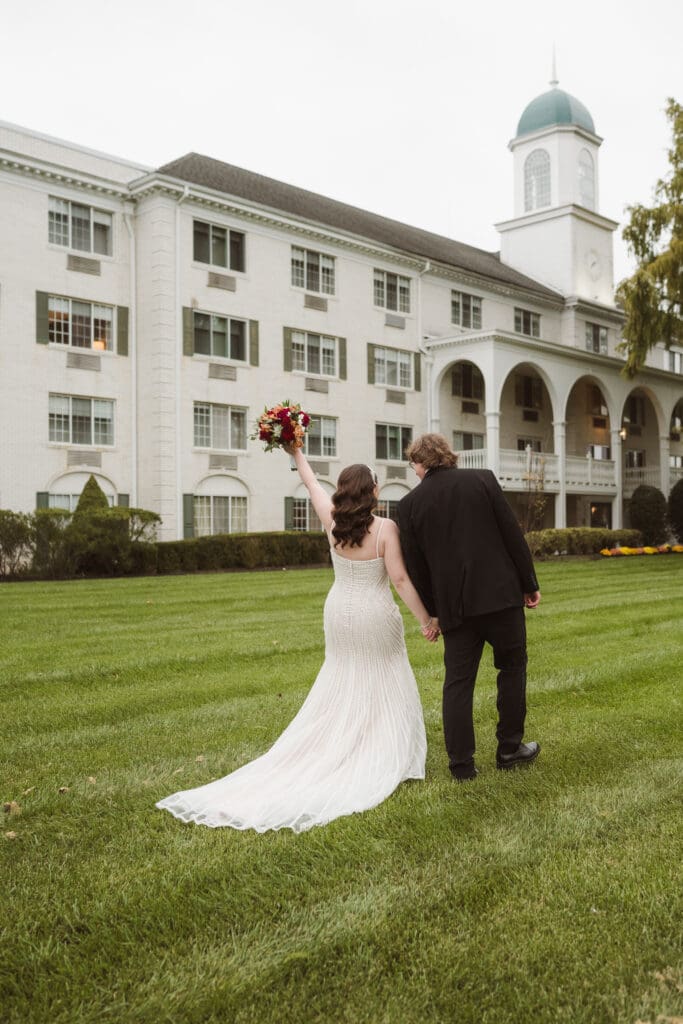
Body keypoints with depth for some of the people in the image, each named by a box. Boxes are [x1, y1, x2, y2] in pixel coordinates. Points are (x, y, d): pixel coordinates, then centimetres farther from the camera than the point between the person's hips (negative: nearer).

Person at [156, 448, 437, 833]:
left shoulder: (333, 522, -4)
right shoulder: (385, 527, -17)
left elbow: (314, 486, 12)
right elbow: (400, 578, -18)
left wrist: (297, 454, 27)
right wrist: (426, 618, -10)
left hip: (340, 613, 5)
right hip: (376, 617, -4)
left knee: (339, 687, 17)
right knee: (383, 689, 9)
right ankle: (384, 760, 15)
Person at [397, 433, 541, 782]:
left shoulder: (410, 503, 1)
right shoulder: (482, 479, 0)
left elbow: (415, 566, 5)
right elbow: (513, 535, -1)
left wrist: (431, 611, 16)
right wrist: (529, 583, 7)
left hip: (454, 604, 1)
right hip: (500, 594, -1)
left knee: (458, 681, 8)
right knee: (512, 667, 16)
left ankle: (461, 764, 10)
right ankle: (509, 748, 21)